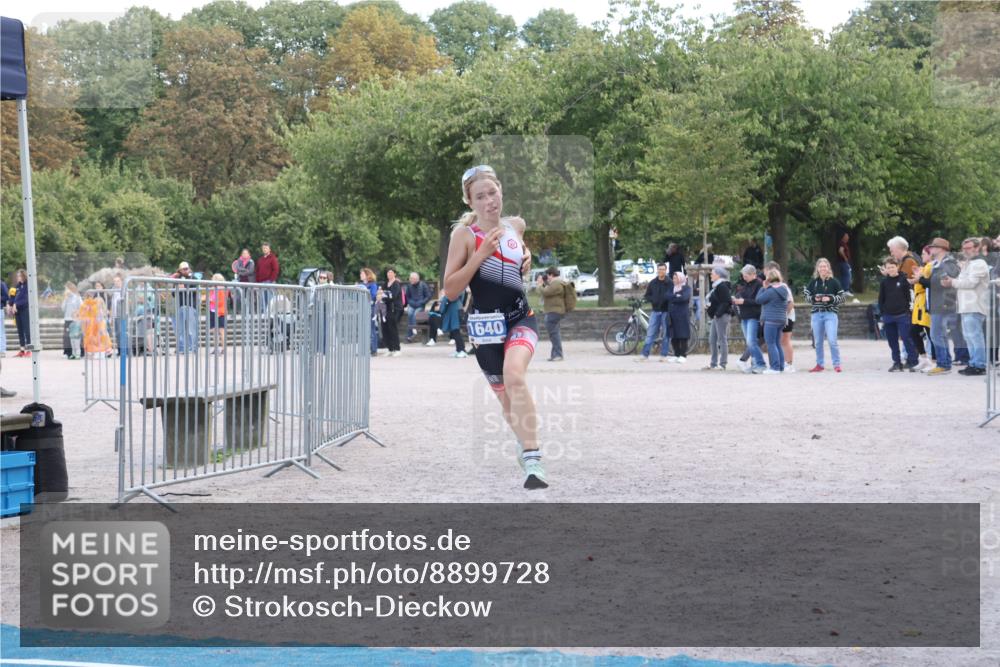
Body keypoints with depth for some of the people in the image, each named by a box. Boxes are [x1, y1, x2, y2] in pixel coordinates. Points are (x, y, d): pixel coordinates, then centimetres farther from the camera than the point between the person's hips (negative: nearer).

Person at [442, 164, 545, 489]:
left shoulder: (516, 225, 5)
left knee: (514, 374, -28)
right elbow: (450, 290, -11)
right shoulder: (464, 234, -7)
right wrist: (481, 253, -19)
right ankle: (527, 447, 36)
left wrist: (527, 256, 7)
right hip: (486, 324, -1)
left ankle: (531, 458, -31)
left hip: (521, 317, 1)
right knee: (505, 396, 8)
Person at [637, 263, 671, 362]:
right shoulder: (652, 283, 7)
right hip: (655, 311, 3)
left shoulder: (670, 283, -3)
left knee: (666, 333, 3)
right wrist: (653, 300, -8)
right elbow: (646, 296, 11)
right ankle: (645, 355, 1)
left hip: (666, 311, -2)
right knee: (650, 333, 0)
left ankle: (664, 355, 11)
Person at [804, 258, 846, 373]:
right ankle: (820, 364, 20)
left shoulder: (834, 282, -1)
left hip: (830, 314, -3)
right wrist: (814, 298, -11)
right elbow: (807, 297, 10)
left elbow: (842, 297, -1)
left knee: (832, 340, -12)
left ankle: (837, 364, -2)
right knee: (818, 342, 9)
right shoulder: (813, 282, 6)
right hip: (816, 314, 3)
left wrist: (830, 299, -16)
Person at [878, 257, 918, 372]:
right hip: (888, 315, 4)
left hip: (902, 315, -4)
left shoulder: (903, 279, -1)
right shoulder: (884, 282, 7)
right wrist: (882, 314, 5)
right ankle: (897, 362, 16)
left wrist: (908, 312, -6)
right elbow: (881, 299, 10)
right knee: (892, 341, 7)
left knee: (907, 338, -7)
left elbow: (909, 297, -1)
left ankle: (912, 362, -4)